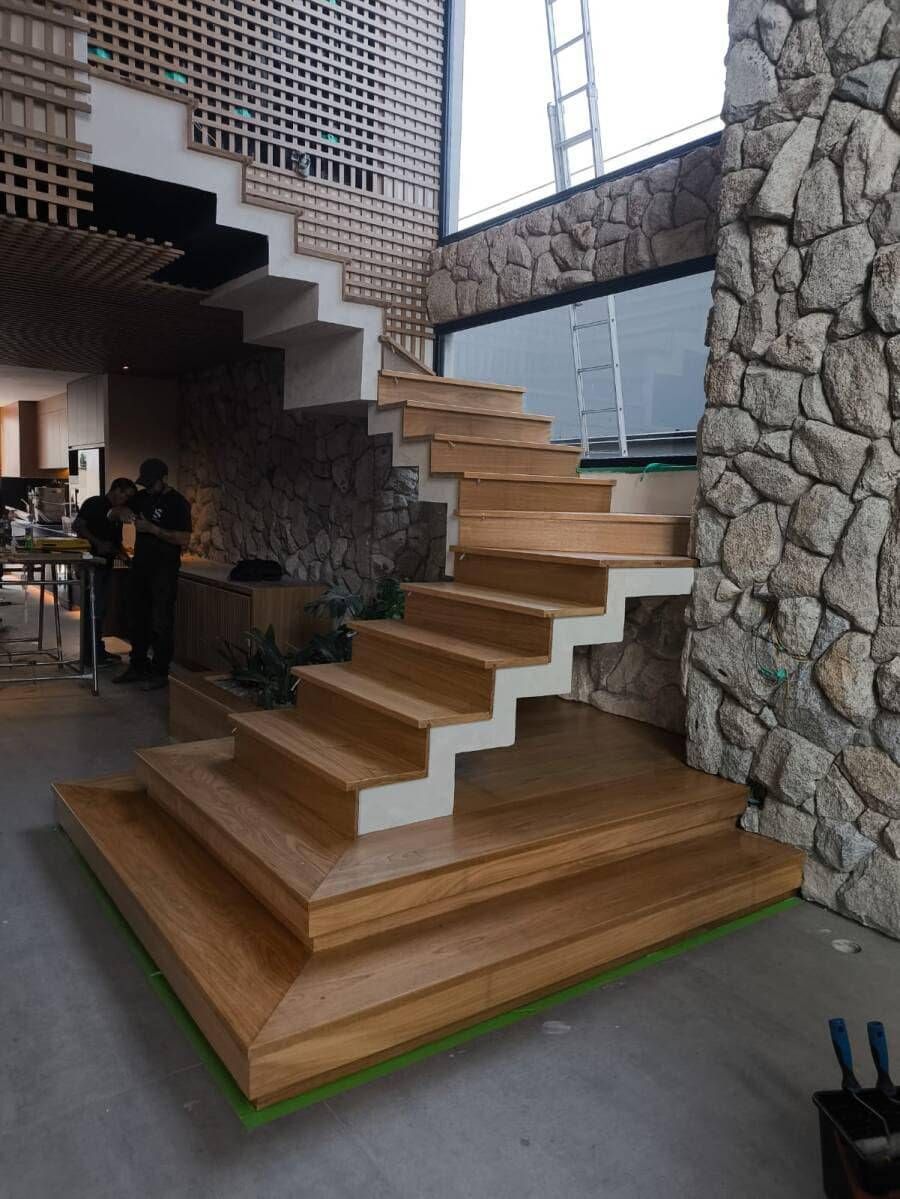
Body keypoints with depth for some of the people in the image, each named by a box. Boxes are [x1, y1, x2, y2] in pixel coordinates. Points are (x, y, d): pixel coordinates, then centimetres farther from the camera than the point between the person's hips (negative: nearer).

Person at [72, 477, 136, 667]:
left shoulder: (117, 511, 16)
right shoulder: (94, 504, -8)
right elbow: (77, 526, -17)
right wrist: (98, 544, -22)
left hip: (106, 564, 8)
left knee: (101, 608, 13)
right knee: (94, 608, -8)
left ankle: (98, 649, 21)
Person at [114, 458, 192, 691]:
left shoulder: (177, 503, -11)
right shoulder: (142, 497, 10)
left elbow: (184, 539, -20)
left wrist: (152, 528, -23)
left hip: (164, 570, -7)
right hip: (140, 566, 7)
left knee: (161, 623, -2)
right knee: (138, 618, 14)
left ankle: (160, 672, 6)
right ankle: (138, 666, 26)